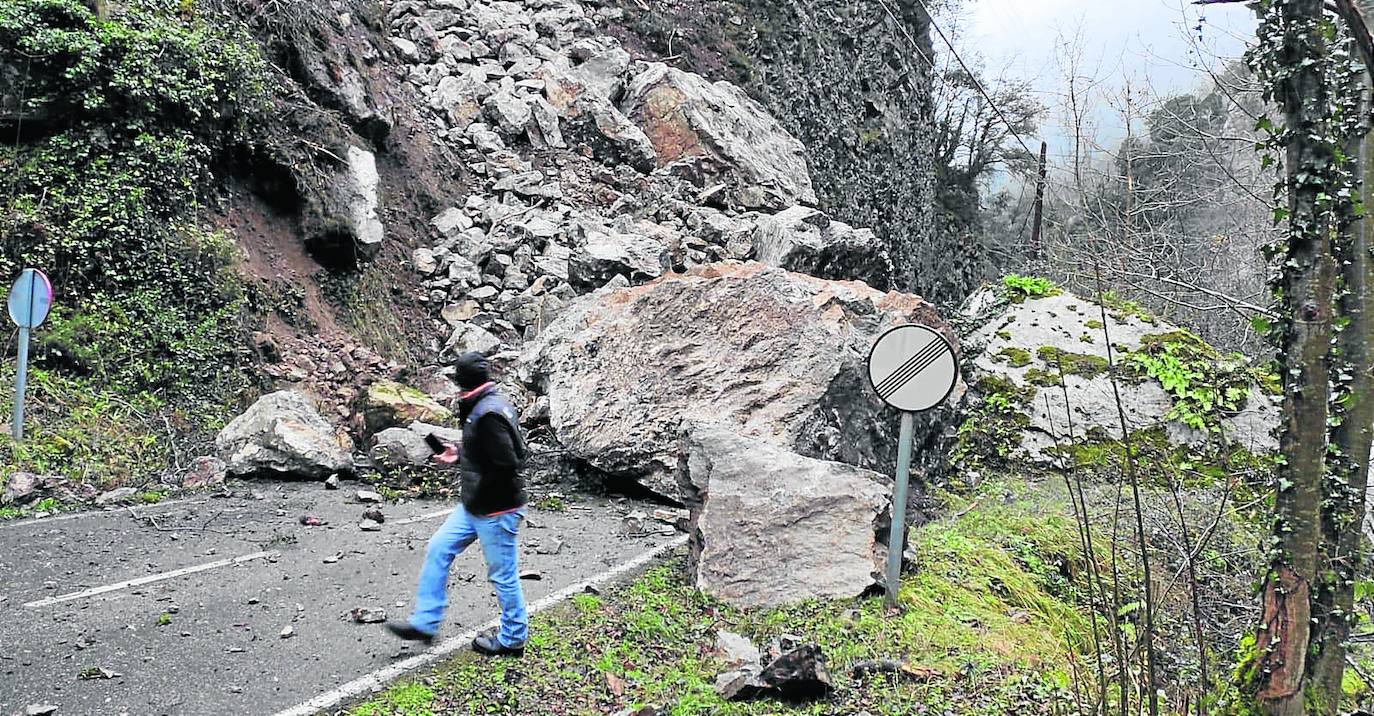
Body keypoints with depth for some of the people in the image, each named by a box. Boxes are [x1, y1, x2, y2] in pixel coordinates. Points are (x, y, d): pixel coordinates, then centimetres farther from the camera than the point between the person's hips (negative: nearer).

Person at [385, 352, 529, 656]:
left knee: (503, 574, 5)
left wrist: (478, 497, -15)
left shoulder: (488, 414, -25)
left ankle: (513, 639, 23)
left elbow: (506, 464, -28)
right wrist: (460, 456, 10)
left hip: (496, 510, -10)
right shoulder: (487, 406, 7)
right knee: (438, 551, 13)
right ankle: (425, 623, 23)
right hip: (475, 506, 10)